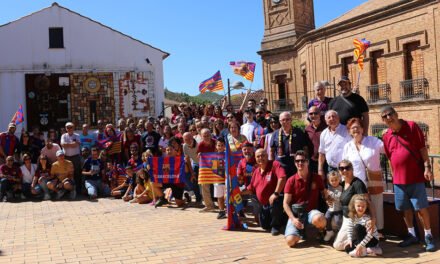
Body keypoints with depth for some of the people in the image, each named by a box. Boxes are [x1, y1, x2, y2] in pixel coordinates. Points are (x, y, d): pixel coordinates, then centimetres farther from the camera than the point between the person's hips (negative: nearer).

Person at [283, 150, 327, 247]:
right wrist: (293, 219, -17)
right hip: (296, 214, 0)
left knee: (318, 219, -39)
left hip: (311, 211, 0)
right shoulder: (291, 181, -2)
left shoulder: (317, 178, 2)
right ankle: (301, 230, 12)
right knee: (290, 241, -24)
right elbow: (286, 203, -3)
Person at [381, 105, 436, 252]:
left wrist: (427, 167, -13)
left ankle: (428, 236, 12)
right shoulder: (386, 137, 4)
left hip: (416, 177, -4)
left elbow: (422, 148, -7)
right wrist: (394, 175, 12)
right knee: (405, 208, 11)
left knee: (421, 207, -1)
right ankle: (412, 235, 24)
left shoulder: (411, 126, -7)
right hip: (399, 179, 4)